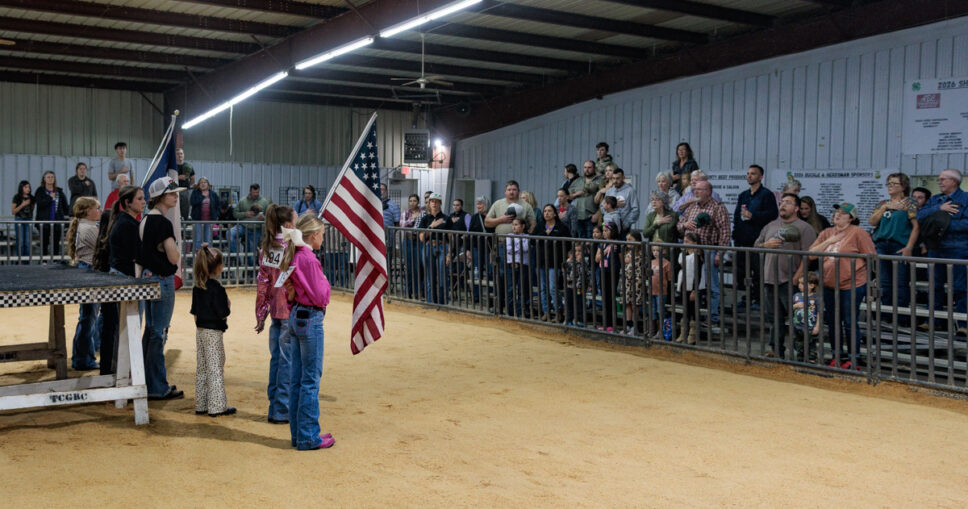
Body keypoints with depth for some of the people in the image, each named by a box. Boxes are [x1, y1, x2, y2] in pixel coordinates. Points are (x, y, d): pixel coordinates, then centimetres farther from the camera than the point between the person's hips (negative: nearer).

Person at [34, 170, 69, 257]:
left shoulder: (59, 191, 11)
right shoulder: (40, 191, 3)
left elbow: (65, 205, 15)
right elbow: (39, 204, -12)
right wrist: (50, 197, -12)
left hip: (57, 221, 2)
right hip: (44, 221, -2)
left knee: (56, 243, 4)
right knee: (44, 243, 1)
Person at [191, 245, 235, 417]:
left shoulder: (197, 287, 6)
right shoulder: (216, 288, -17)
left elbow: (194, 311, 12)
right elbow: (223, 313, -20)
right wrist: (228, 305, -1)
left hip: (200, 331, 8)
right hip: (213, 332, -8)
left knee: (201, 368, 13)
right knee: (215, 368, -1)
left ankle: (201, 405, 20)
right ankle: (217, 406, 3)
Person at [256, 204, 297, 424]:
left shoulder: (266, 247, 7)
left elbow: (262, 283, 9)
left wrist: (261, 315, 14)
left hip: (275, 310, 7)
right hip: (290, 310, -7)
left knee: (276, 357, 14)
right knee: (288, 360, 0)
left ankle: (275, 408, 22)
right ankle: (282, 410, 6)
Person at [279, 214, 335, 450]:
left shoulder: (293, 256, 10)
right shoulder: (308, 259, -18)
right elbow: (320, 296, -17)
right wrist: (325, 282, 0)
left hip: (295, 317, 9)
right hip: (310, 319, -9)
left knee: (297, 378, 13)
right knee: (311, 379, -1)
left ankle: (298, 433, 22)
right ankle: (309, 437, 5)